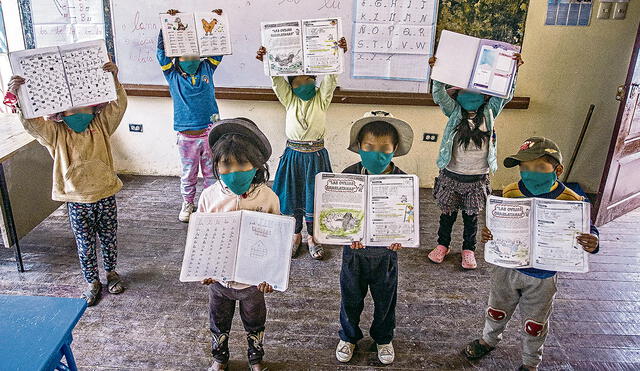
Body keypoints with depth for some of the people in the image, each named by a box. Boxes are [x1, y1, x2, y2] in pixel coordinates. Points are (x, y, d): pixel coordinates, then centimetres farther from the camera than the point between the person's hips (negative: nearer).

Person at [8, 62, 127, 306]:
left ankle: (111, 272, 41)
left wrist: (114, 80, -31)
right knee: (85, 245, 12)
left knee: (109, 239, 17)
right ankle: (92, 282, 32)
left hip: (105, 195, 1)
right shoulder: (55, 132, -5)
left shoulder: (101, 125, -3)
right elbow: (31, 122, -21)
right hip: (77, 200, -1)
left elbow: (118, 105, -15)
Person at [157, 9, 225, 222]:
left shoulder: (206, 68, 5)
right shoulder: (172, 74, 0)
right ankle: (187, 203, 31)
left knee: (211, 172, 11)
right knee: (188, 174, 13)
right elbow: (162, 51, -9)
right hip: (186, 135, -1)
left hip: (210, 132, 1)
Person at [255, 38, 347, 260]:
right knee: (292, 195, 9)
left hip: (316, 155, -1)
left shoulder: (321, 98, 1)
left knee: (314, 196, 8)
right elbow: (277, 79, -9)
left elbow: (331, 77, -13)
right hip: (293, 155, 1)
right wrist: (266, 62, -25)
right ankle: (295, 235, 29)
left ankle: (311, 237, 26)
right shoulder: (289, 100, 3)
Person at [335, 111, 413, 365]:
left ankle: (383, 338, 48)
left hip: (386, 252, 0)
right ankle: (348, 336, 46)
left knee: (385, 299, 21)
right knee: (351, 298, 19)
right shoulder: (349, 176, -14)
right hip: (355, 250, 0)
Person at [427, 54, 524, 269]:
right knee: (448, 213, 13)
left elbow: (505, 95, -6)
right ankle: (443, 244, 34)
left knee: (471, 216, 15)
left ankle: (469, 249, 32)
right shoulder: (454, 113, -2)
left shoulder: (489, 113, 3)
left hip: (478, 177, 1)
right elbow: (440, 96, -14)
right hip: (451, 174, -1)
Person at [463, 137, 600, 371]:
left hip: (542, 278, -2)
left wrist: (591, 244, -31)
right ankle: (489, 340, 52)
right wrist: (488, 234, -21)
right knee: (497, 311, 24)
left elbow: (588, 233, -9)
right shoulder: (510, 193, -12)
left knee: (534, 325, 19)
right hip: (507, 267, 2)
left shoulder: (572, 201, -19)